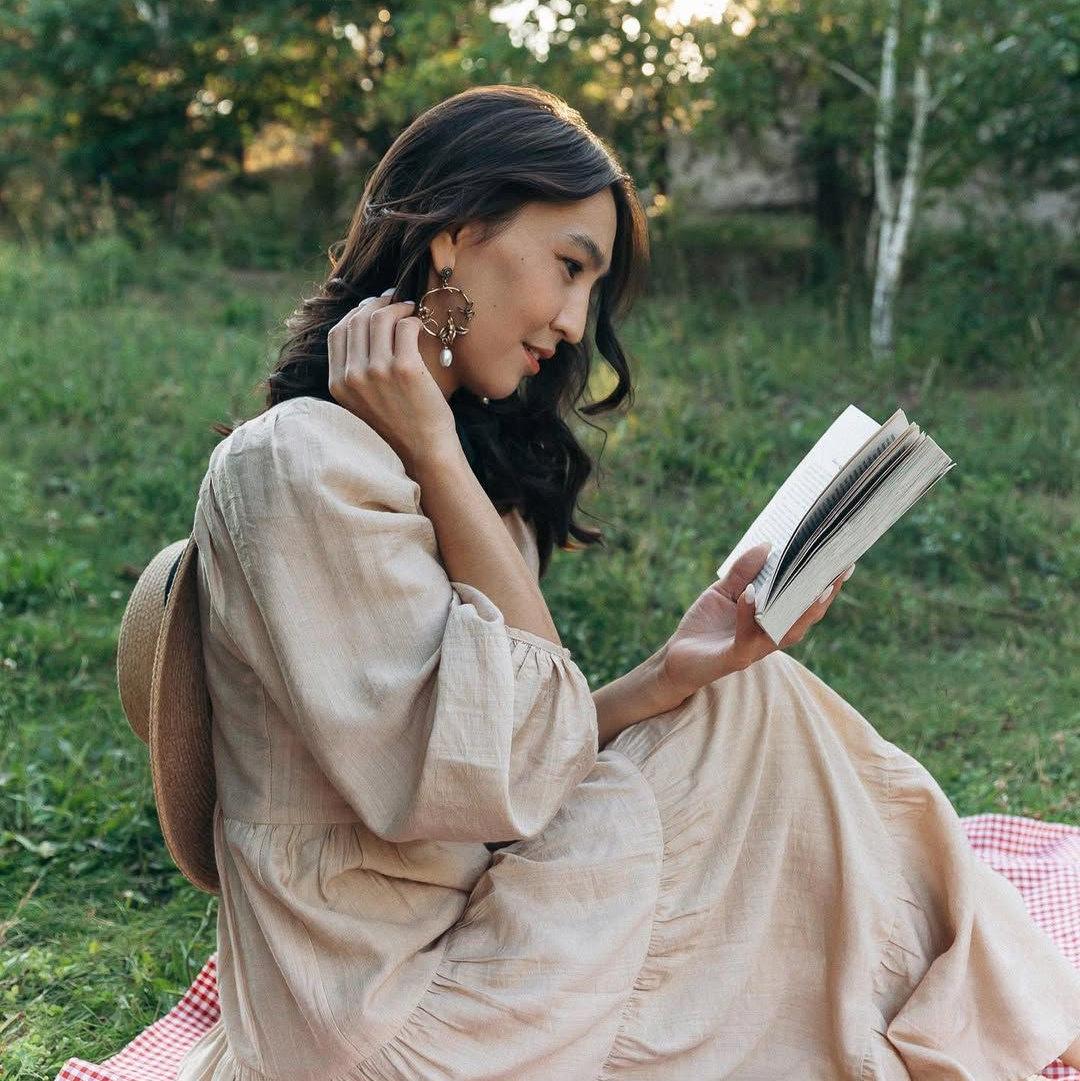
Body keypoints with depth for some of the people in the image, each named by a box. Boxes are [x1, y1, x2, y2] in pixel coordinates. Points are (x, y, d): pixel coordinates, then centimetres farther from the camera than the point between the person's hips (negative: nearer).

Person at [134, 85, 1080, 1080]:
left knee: (751, 696, 6)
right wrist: (436, 456, -22)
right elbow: (507, 773, -24)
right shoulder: (300, 464, -20)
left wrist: (675, 675, -7)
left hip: (467, 937, 9)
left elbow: (494, 758, 6)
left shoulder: (452, 465, 10)